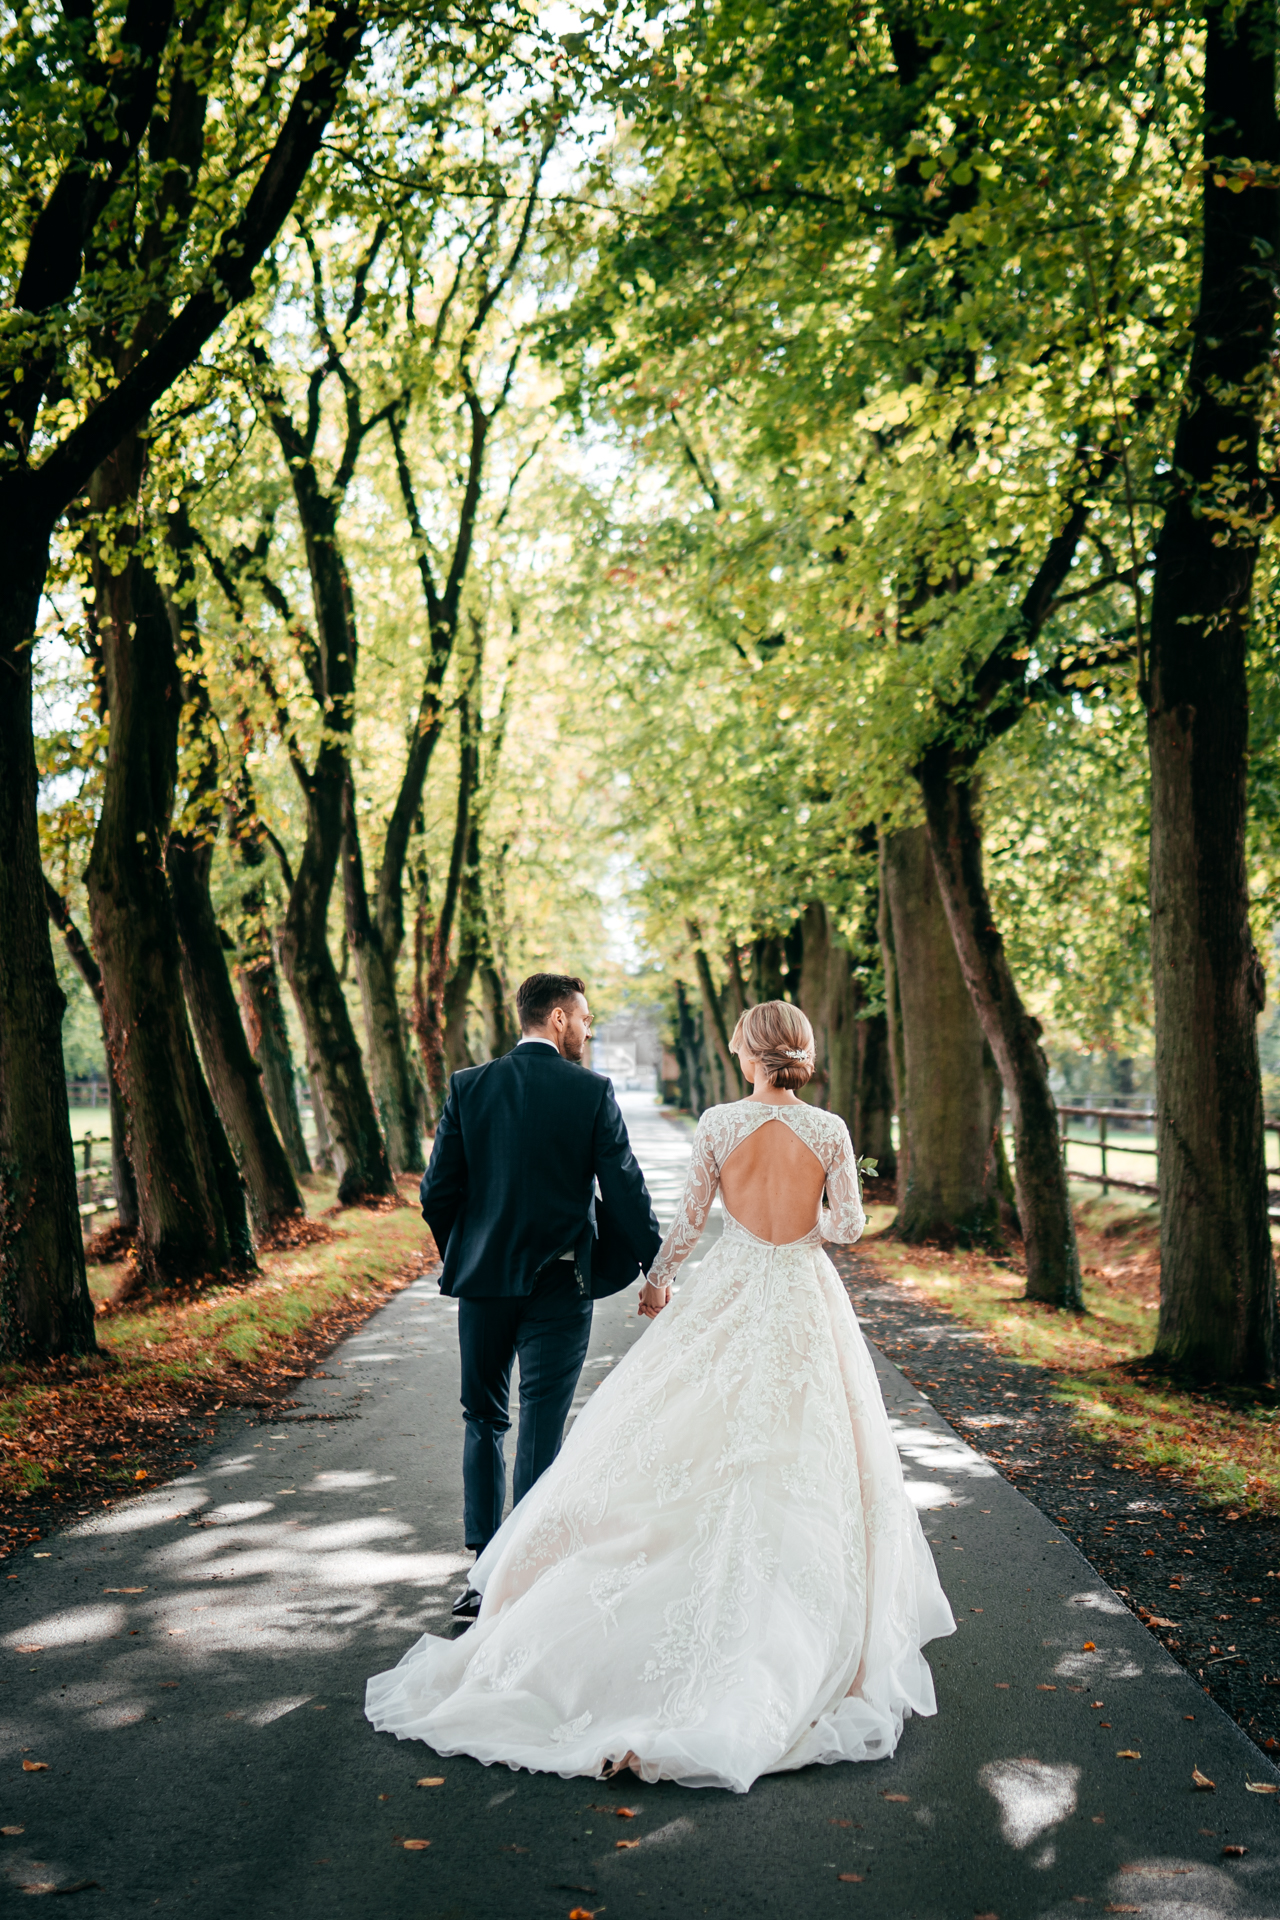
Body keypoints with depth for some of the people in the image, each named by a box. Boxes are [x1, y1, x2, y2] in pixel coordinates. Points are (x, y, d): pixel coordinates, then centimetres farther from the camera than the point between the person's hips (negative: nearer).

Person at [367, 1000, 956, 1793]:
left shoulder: (718, 1123, -7)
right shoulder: (830, 1130, -7)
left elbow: (691, 1218, -2)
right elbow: (849, 1223, 0)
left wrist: (657, 1277, 15)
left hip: (729, 1297, 0)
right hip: (805, 1304, 0)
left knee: (700, 1451, 9)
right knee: (800, 1465, 8)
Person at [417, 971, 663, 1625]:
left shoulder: (468, 1086, -1)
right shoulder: (591, 1092, -7)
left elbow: (437, 1191, 0)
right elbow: (625, 1189, -6)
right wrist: (654, 1267, 6)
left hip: (482, 1278, 3)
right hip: (559, 1284, -2)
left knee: (484, 1422, 16)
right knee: (541, 1433, 4)